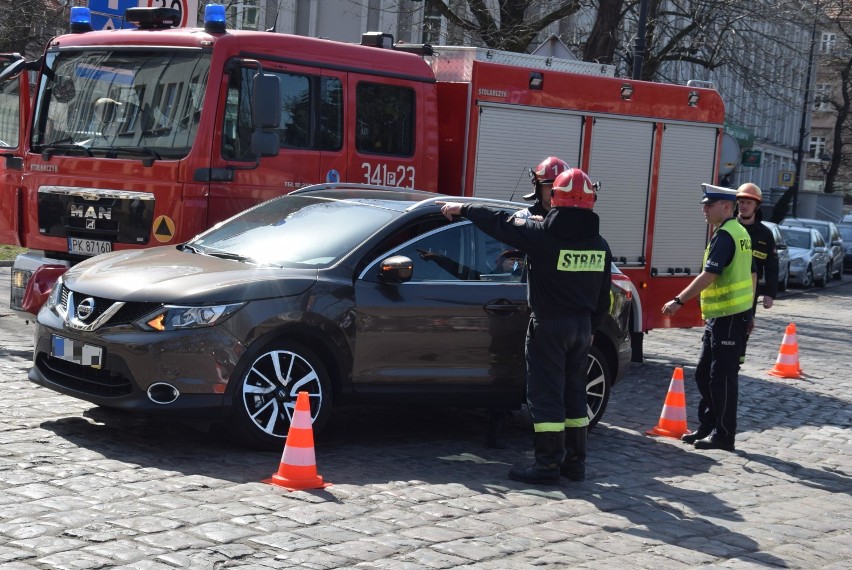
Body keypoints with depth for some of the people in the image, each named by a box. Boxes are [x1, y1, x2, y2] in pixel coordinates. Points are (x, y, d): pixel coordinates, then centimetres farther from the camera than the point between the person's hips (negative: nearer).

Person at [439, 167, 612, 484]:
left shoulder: (542, 235, -14)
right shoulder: (599, 244, 4)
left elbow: (499, 222, -5)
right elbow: (603, 296, 11)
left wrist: (462, 208, 9)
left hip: (549, 326, -6)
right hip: (582, 326, 6)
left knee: (545, 395, -1)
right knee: (574, 393, 14)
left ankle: (547, 466, -1)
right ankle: (575, 462, 19)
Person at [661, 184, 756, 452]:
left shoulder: (724, 235, -16)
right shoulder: (740, 232, 15)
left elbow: (708, 276, -24)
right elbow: (752, 276, 20)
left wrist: (679, 301, -21)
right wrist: (747, 309, 25)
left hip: (727, 317, -10)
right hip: (719, 317, 10)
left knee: (722, 377, -4)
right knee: (704, 374, 15)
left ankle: (723, 435, 1)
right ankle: (707, 427, 22)